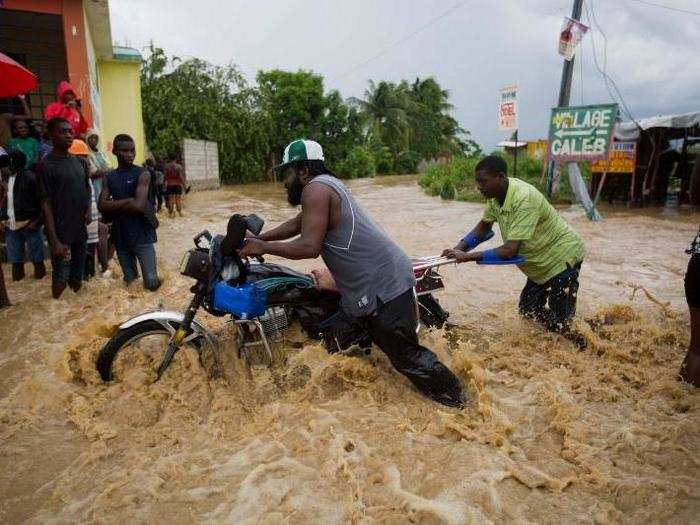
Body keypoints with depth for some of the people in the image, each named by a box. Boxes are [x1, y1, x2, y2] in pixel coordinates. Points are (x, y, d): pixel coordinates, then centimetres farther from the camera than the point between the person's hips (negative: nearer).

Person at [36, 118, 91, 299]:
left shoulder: (79, 161, 9)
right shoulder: (46, 165, -10)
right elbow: (46, 204, -12)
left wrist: (88, 209, 2)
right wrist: (54, 240, -18)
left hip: (80, 229, 6)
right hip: (61, 232, -6)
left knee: (77, 276, 16)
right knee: (61, 277, -1)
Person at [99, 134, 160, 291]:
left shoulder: (142, 174, -6)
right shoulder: (109, 177, 8)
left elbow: (139, 205, -20)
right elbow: (102, 206, -5)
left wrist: (114, 205, -7)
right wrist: (128, 202, -15)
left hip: (142, 235, -4)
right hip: (120, 236, 5)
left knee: (151, 283, -4)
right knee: (129, 281, 16)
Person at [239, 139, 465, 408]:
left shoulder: (315, 189, -14)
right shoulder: (326, 183, 19)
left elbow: (309, 246, -23)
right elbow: (295, 225, 27)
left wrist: (263, 247, -12)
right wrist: (257, 239, 22)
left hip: (382, 285, -10)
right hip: (383, 277, 10)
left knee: (405, 354, -2)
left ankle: (452, 397, 13)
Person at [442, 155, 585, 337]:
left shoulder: (524, 199, -33)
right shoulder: (496, 193, -7)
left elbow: (509, 250, -37)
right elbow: (484, 226, 8)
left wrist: (469, 256, -32)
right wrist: (458, 249, -7)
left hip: (562, 257, -8)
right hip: (540, 262, 9)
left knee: (558, 325, -6)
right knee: (527, 311, 15)